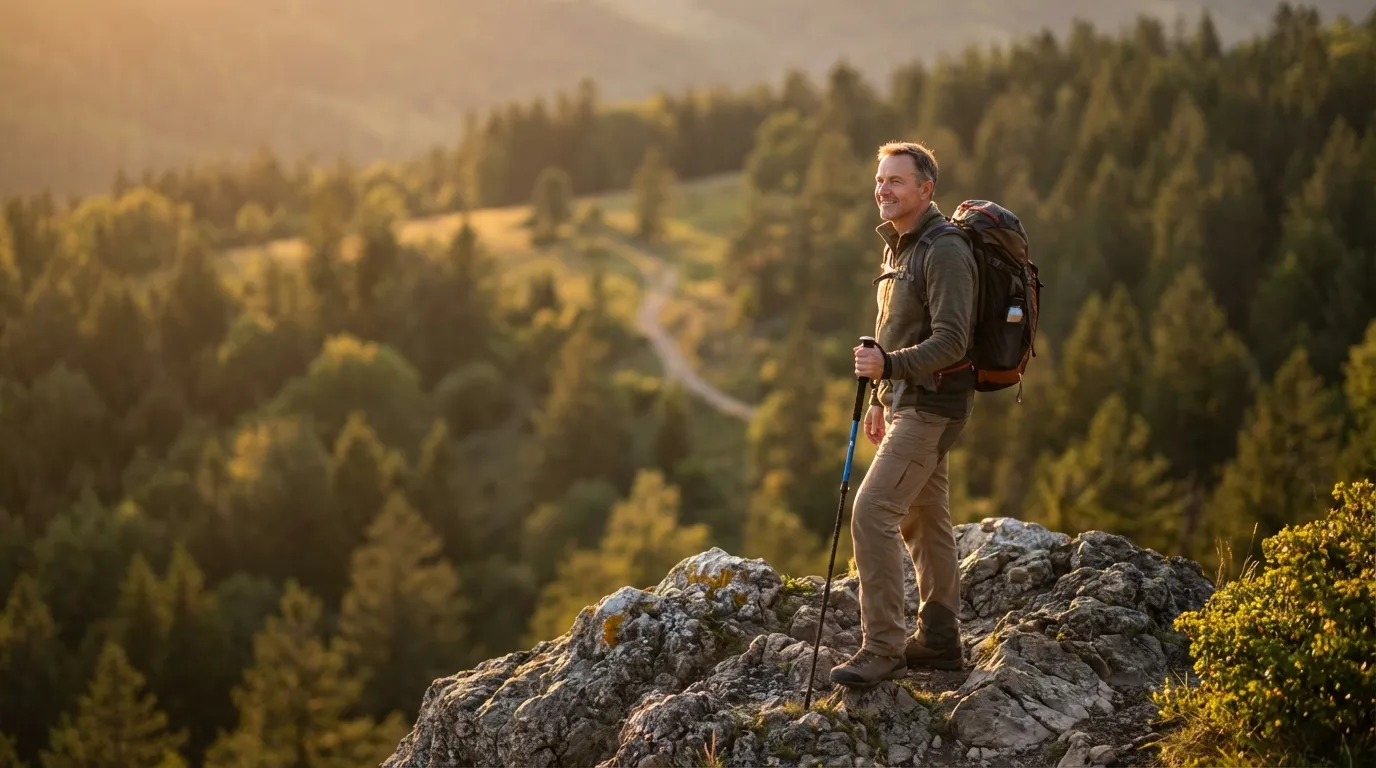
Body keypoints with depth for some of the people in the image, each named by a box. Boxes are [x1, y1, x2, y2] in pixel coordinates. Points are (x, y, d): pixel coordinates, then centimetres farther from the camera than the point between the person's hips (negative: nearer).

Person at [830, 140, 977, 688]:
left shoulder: (944, 252, -17)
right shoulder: (898, 247, 14)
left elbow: (951, 341, -24)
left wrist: (888, 364, -35)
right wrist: (879, 398, 23)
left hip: (932, 405, -10)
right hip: (906, 400, 10)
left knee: (873, 510, -17)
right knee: (924, 518, 14)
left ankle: (883, 647, -14)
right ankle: (939, 640, 22)